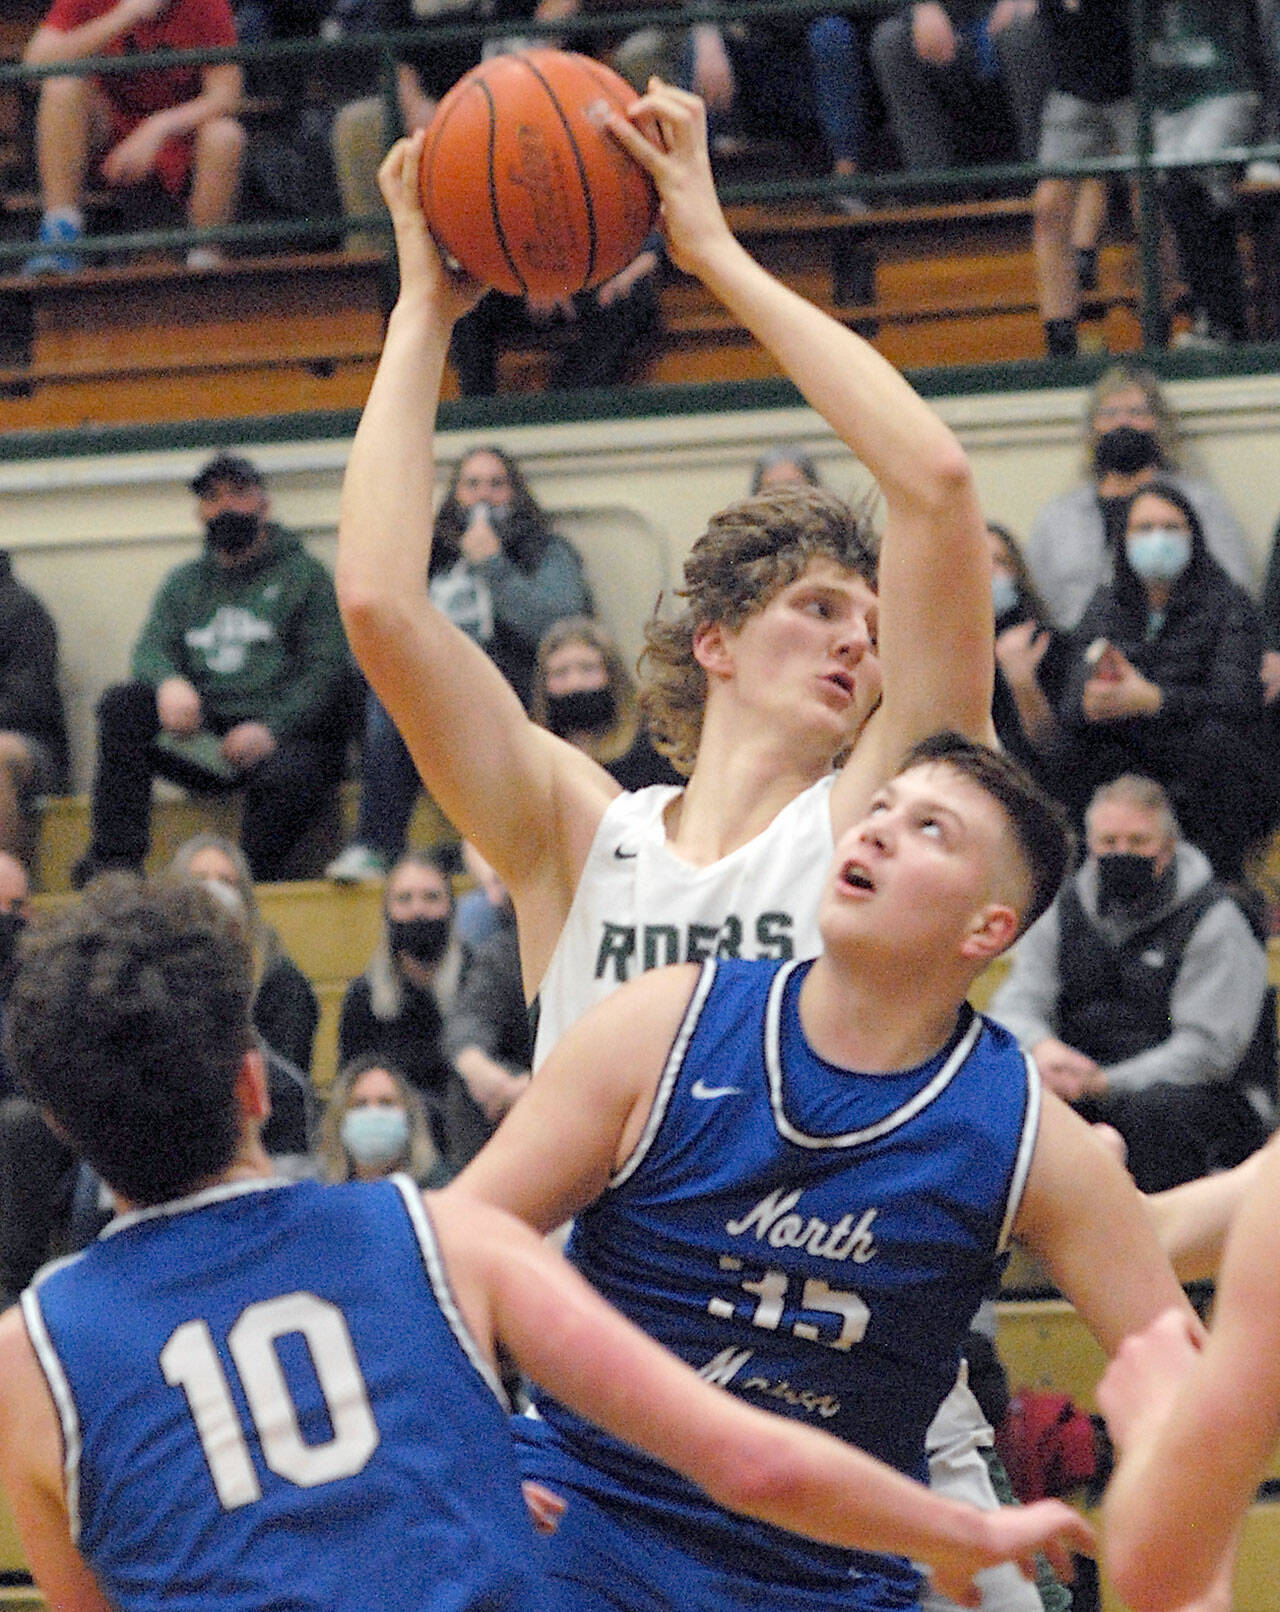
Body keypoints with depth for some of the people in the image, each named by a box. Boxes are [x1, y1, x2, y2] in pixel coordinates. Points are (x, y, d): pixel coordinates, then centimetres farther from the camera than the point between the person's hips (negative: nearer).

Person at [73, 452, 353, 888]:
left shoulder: (303, 575, 10)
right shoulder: (184, 583, 24)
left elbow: (329, 671, -1)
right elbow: (151, 649, 9)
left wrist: (271, 729, -17)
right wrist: (169, 683, -18)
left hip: (284, 734, -4)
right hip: (199, 739, 4)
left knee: (285, 778, -38)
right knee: (121, 704, -21)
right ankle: (115, 858, -26)